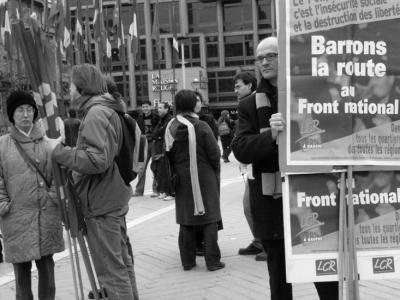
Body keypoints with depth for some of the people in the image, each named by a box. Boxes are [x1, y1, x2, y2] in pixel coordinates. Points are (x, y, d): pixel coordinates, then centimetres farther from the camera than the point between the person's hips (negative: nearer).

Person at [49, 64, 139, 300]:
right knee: (122, 260, 20)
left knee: (111, 268, -2)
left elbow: (97, 159, -27)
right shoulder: (111, 112, 13)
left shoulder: (96, 114, -18)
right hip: (115, 199, 10)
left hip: (101, 204, -10)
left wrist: (60, 152, -19)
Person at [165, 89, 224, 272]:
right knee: (209, 219, 4)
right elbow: (214, 153, -10)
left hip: (181, 180, 4)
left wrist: (176, 174, 14)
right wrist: (215, 172, 6)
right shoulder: (201, 127, -13)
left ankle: (187, 261, 16)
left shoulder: (171, 127, -1)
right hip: (203, 178, -4)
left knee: (185, 220, 11)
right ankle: (212, 261, 4)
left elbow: (168, 155, 4)